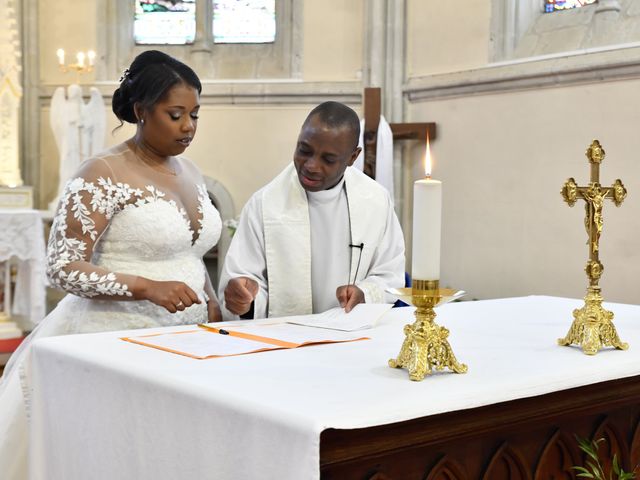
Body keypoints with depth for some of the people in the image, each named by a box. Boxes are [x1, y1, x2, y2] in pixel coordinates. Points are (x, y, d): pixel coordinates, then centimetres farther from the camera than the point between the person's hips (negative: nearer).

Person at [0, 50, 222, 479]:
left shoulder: (190, 172, 12)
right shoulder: (104, 176, -10)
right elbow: (63, 268, -13)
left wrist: (213, 310, 4)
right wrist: (147, 288, -24)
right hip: (117, 339, -6)